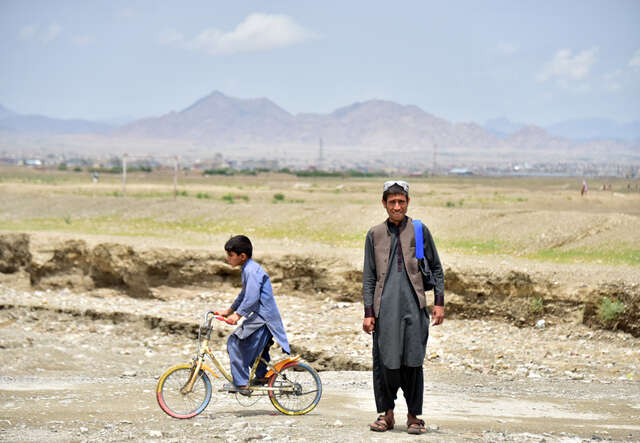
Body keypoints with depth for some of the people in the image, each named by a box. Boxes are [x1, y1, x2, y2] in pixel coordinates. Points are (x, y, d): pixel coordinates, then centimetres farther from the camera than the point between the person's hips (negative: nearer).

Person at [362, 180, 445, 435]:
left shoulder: (420, 231, 7)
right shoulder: (375, 235, 9)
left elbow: (436, 268, 13)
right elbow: (369, 277, 10)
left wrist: (439, 302, 5)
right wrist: (368, 312, 4)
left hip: (414, 307, -1)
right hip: (385, 307, 1)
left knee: (412, 363, -1)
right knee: (385, 362, 0)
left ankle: (413, 416, 11)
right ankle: (386, 413, 15)